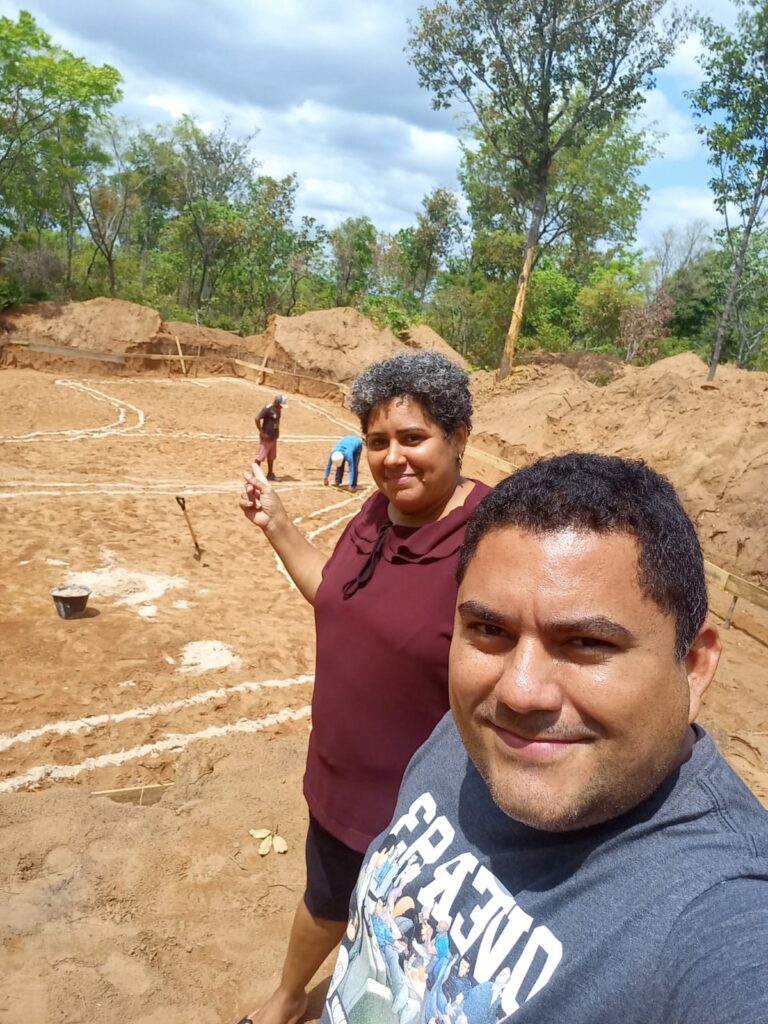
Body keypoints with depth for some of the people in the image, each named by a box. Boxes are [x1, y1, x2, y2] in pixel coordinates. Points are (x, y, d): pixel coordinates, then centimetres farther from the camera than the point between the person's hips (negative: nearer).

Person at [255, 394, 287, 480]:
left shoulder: (278, 409, 7)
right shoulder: (268, 409, -18)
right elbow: (257, 419, -22)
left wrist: (277, 432, 10)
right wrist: (262, 432, -18)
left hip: (273, 437, 8)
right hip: (266, 438, -8)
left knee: (271, 457, 16)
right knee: (260, 457, -2)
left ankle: (270, 474, 27)